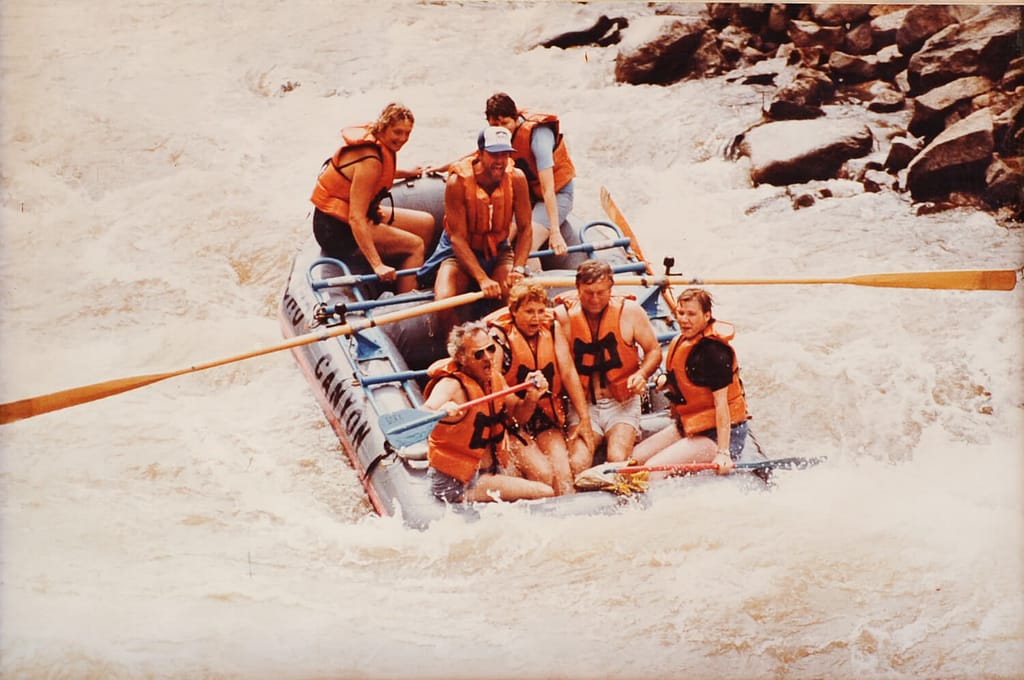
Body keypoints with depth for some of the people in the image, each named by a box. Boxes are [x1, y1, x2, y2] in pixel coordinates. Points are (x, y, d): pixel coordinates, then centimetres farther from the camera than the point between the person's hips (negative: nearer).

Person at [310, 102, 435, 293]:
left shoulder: (372, 139, 0)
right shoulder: (370, 160, -28)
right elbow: (356, 218, -33)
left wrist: (407, 173, 38)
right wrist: (377, 265, -38)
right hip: (337, 228, -10)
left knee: (426, 223, 10)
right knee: (415, 245, -12)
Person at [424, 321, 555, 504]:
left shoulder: (494, 377, 6)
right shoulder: (451, 386, -20)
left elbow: (518, 411, 19)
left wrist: (532, 396, -2)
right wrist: (438, 412, -61)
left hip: (491, 473, 9)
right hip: (456, 485, -9)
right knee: (546, 494, -18)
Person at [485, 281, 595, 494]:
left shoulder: (552, 329, 6)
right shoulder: (499, 336, -8)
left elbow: (569, 374, 4)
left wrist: (585, 419, -2)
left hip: (548, 419, 4)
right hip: (513, 421, -4)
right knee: (543, 473, -26)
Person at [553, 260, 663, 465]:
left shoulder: (630, 312, -4)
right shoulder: (563, 316, -6)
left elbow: (654, 350, 7)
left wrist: (641, 375, -15)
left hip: (622, 403, 0)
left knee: (618, 460, -23)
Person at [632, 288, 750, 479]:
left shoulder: (714, 350, -22)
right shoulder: (680, 342, 6)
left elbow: (721, 403, -25)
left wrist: (723, 452, -27)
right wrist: (667, 379, 8)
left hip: (717, 434, -10)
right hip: (688, 426, 10)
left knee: (653, 470, -21)